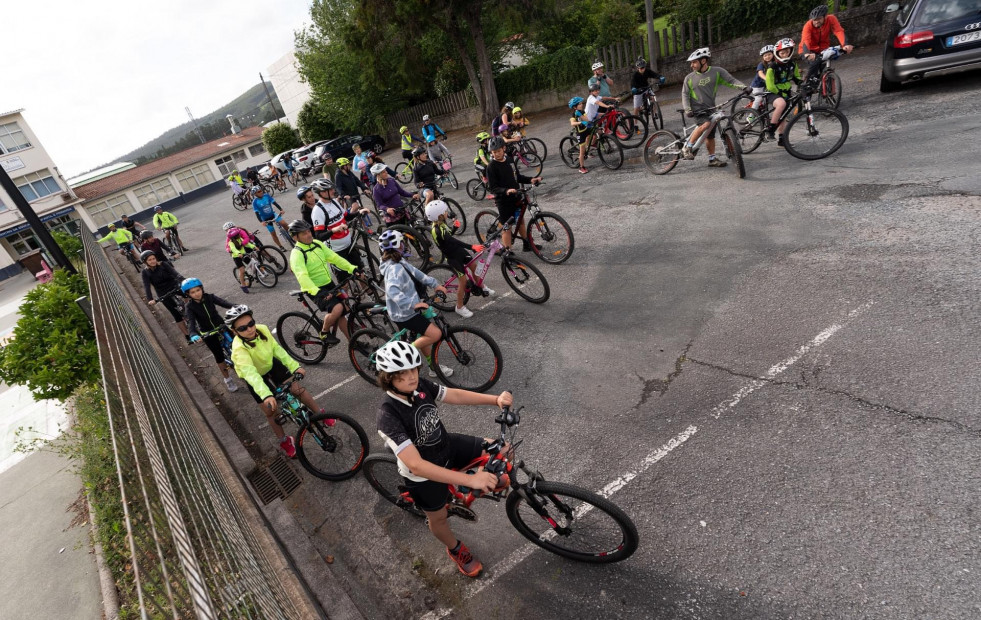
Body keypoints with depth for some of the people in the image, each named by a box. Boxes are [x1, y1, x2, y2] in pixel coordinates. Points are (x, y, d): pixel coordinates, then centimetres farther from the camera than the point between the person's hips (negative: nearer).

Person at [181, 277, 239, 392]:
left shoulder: (210, 297, -12)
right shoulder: (189, 306, -16)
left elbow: (224, 303, -25)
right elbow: (191, 322, -28)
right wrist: (193, 335, -48)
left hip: (221, 326, 2)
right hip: (207, 333, -2)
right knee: (219, 356, 2)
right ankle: (227, 379, 18)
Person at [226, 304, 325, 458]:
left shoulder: (262, 329, -26)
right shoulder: (239, 348, -39)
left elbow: (277, 349, -16)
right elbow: (251, 373, -50)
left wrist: (295, 366, -24)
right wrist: (266, 395, -62)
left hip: (271, 365, 3)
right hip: (255, 378, -3)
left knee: (297, 389, -4)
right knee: (271, 412, 4)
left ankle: (321, 413, 19)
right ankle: (284, 442, 26)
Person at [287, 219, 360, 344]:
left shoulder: (317, 244, 4)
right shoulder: (297, 254, -19)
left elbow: (334, 258, 3)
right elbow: (302, 276, -31)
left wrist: (353, 268, -9)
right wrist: (317, 292, -45)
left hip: (329, 285, 7)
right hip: (315, 290, -7)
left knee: (340, 315, 9)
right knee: (337, 308, -27)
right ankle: (324, 333, -2)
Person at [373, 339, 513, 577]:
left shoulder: (420, 386, -19)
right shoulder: (388, 416, -37)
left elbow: (455, 395, -8)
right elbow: (416, 465, -43)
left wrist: (496, 399, -23)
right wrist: (469, 480, -48)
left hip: (447, 445, 5)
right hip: (424, 472, -5)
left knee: (502, 451, -1)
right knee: (438, 517, 18)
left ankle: (488, 482, 32)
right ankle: (456, 549, 53)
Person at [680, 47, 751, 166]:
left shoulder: (717, 71, -1)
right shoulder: (689, 78, -2)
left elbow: (731, 81, -3)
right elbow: (685, 94, 2)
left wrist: (744, 87, -19)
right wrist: (687, 109, -12)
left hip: (710, 109, 3)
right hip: (697, 109, -3)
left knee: (711, 135, 8)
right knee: (706, 124, -31)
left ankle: (712, 159, 21)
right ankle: (687, 148, -22)